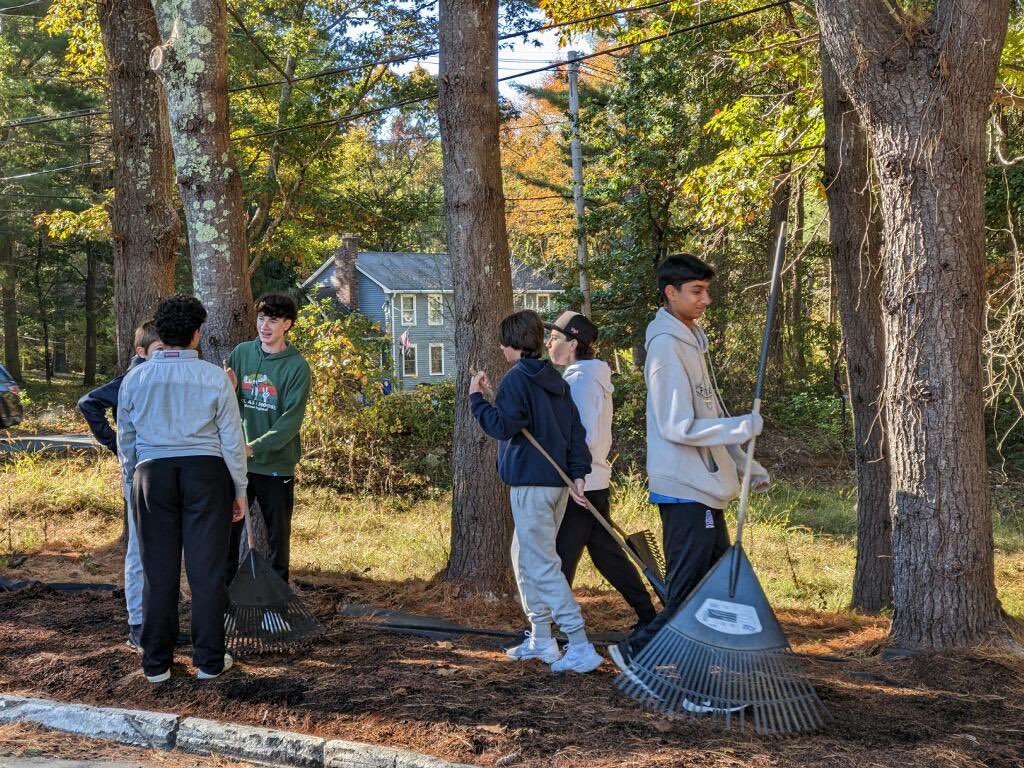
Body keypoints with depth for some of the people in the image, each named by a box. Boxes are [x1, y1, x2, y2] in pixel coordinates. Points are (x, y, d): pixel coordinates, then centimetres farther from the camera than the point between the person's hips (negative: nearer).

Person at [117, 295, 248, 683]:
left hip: (152, 474, 2)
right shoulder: (215, 378, -4)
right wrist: (239, 489, 8)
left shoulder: (135, 378, 2)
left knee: (159, 569, 8)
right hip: (206, 474, -2)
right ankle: (209, 659, 10)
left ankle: (156, 662, 13)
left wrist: (131, 479, 23)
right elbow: (232, 439, -1)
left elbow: (125, 437, 10)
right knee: (206, 568, 5)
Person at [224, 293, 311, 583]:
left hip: (276, 464, -3)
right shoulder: (241, 353, 4)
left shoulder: (297, 366, -8)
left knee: (278, 535, 7)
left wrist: (255, 447, -24)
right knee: (227, 530, 6)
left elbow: (291, 420, -15)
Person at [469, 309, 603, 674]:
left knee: (542, 565, -8)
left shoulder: (516, 378, -10)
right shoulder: (555, 379, 15)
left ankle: (581, 647, -14)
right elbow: (576, 428, 11)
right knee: (525, 558, 20)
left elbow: (502, 425, -17)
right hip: (557, 482, 9)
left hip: (531, 483, -9)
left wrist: (477, 398, -4)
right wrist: (578, 473, 7)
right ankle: (541, 640, 22)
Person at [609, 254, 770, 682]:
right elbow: (679, 427, -20)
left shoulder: (691, 340, 16)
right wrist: (743, 428, -15)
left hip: (703, 488, 10)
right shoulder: (667, 345, -15)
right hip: (685, 490, -10)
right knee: (689, 593, -7)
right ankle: (638, 651, 3)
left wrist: (747, 466, 18)